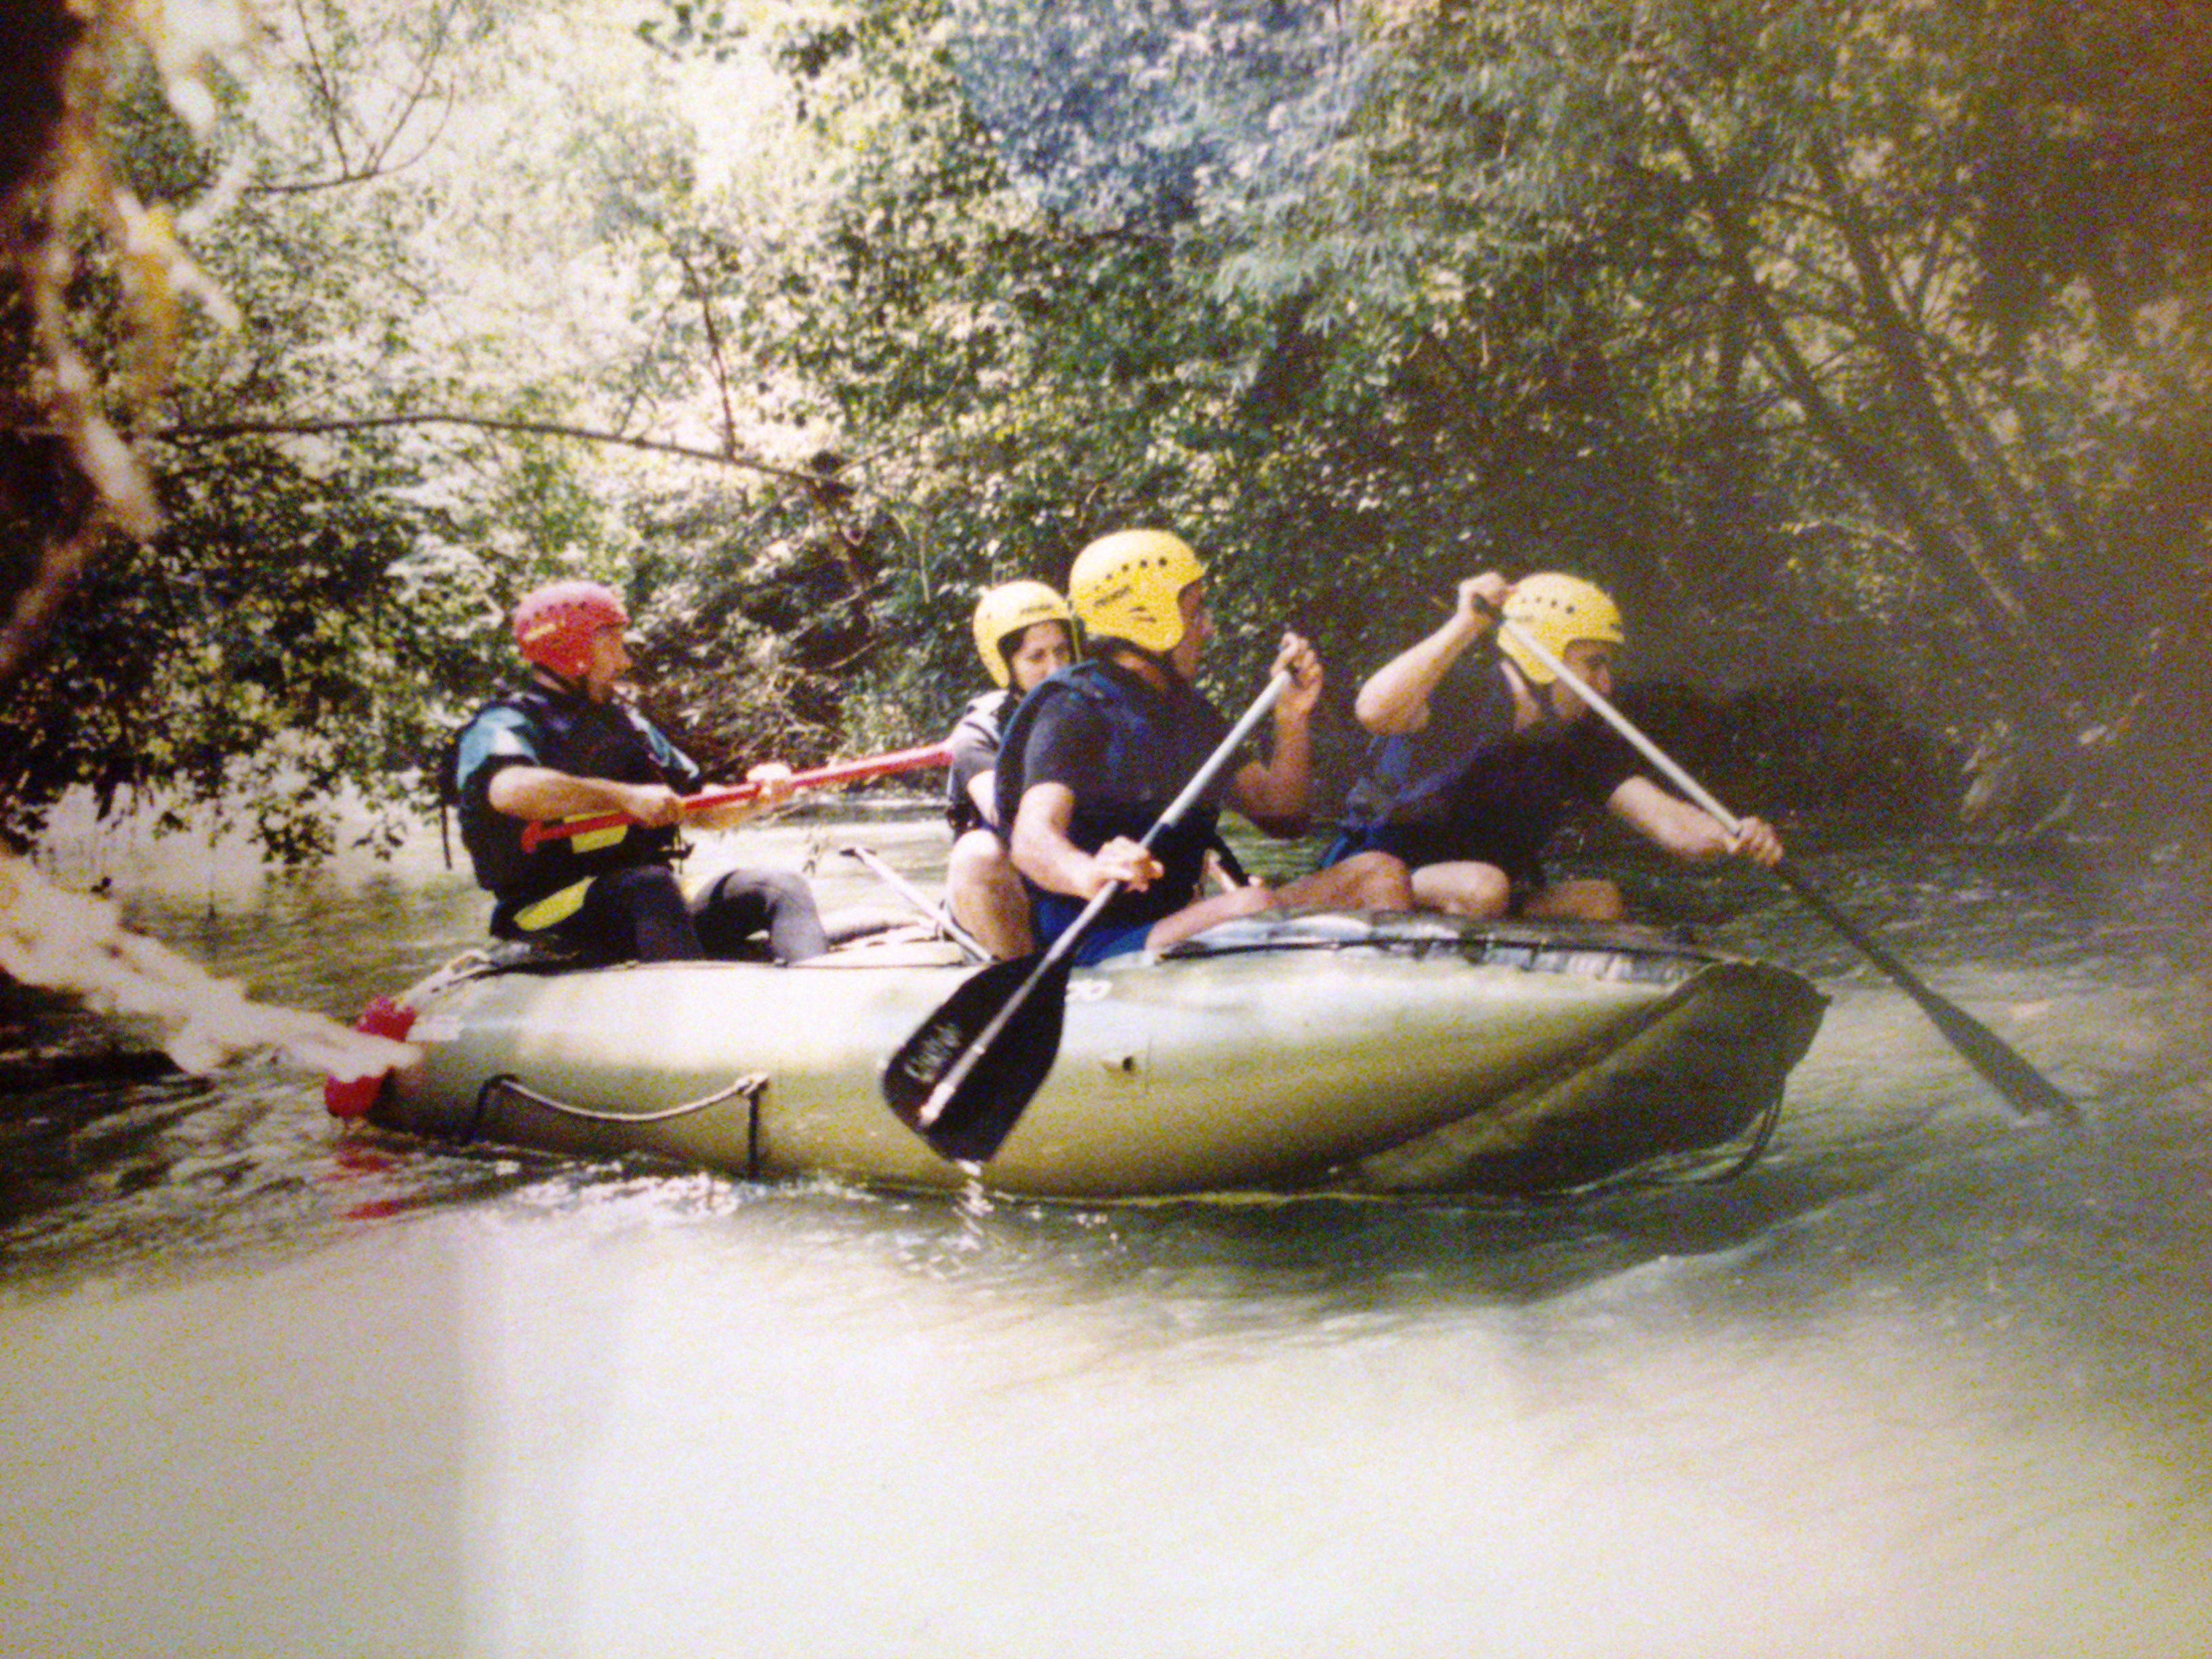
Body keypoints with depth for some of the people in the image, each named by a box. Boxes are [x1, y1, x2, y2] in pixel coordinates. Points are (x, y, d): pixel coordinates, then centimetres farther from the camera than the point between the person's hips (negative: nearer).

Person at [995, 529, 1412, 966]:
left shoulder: (1188, 711, 17)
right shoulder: (1075, 713, -10)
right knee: (1254, 905, -36)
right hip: (1096, 943, -9)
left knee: (1378, 875, -2)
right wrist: (1088, 874, -52)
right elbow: (1033, 837, -28)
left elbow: (1278, 813, 22)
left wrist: (1293, 717, 6)